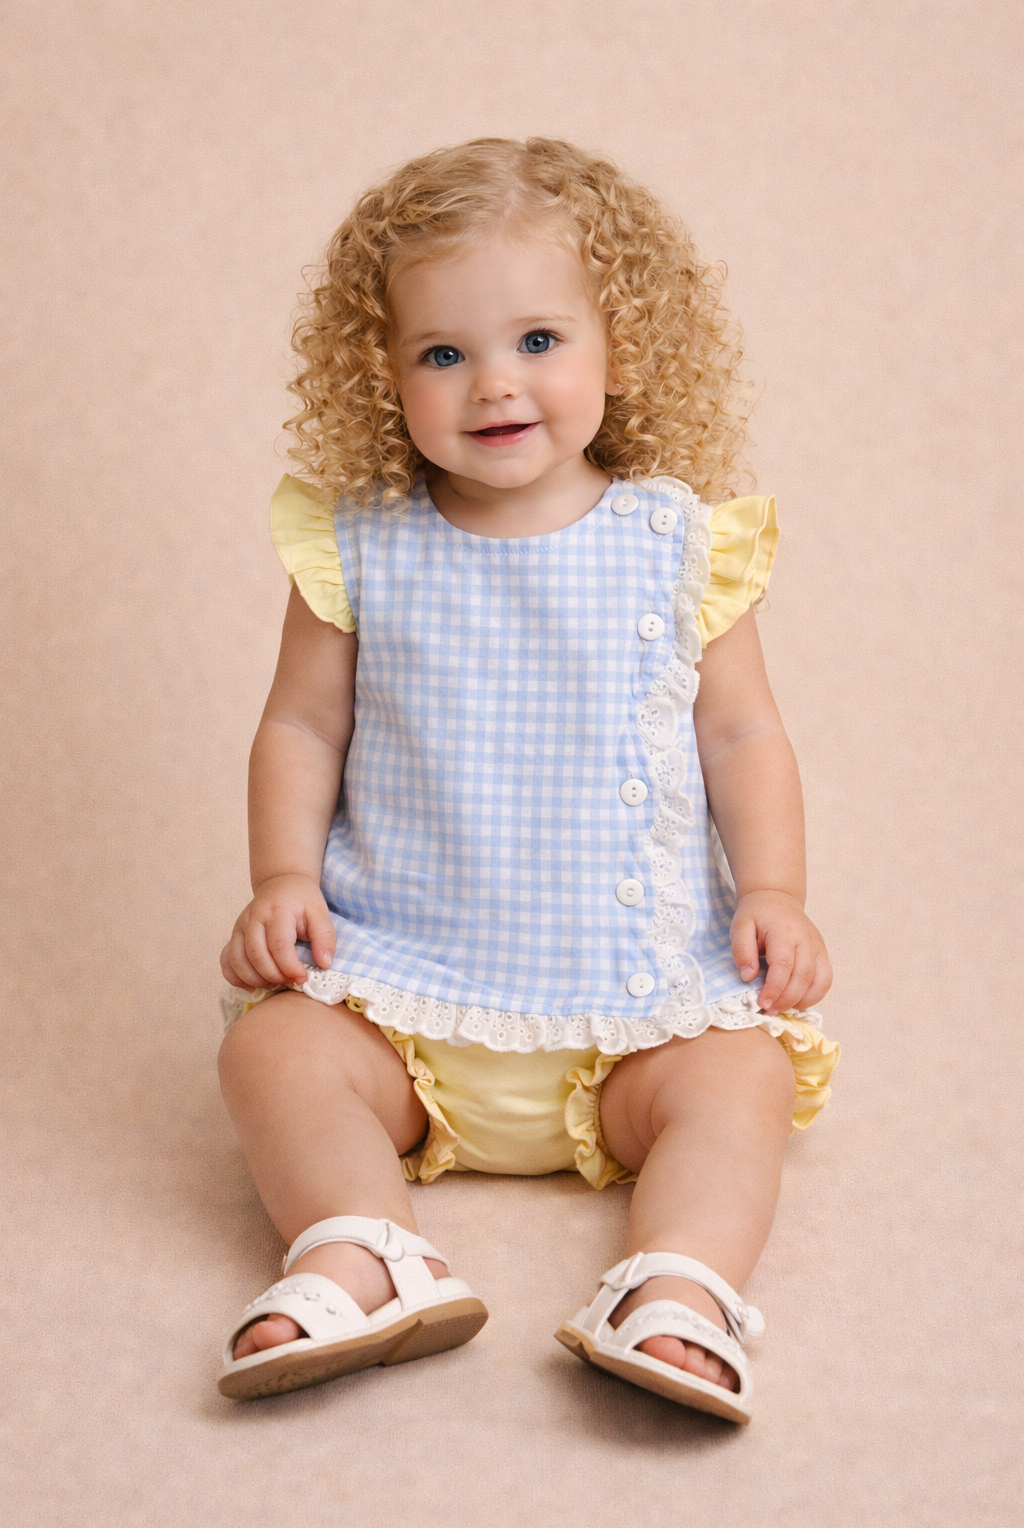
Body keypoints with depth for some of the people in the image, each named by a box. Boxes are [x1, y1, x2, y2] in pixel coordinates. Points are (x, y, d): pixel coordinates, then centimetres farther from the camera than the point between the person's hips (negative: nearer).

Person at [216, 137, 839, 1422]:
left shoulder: (678, 542, 0)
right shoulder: (360, 546, 0)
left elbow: (743, 735, 4)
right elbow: (302, 725, 6)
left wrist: (773, 892, -9)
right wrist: (282, 876, -9)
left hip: (640, 997, 0)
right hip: (404, 974, 1)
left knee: (743, 1077, -23)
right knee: (272, 1050, -21)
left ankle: (678, 1290, -32)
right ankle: (358, 1256, -33)